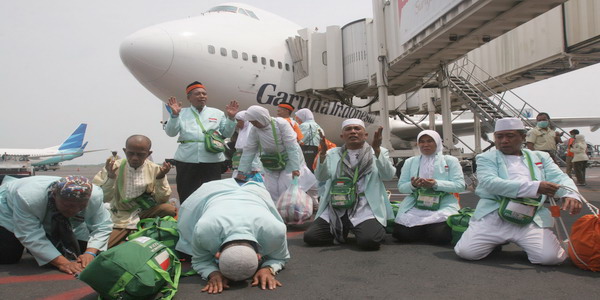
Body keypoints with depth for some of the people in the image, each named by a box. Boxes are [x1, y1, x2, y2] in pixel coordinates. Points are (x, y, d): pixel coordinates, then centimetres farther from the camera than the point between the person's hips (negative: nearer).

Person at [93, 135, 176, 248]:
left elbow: (162, 200, -4)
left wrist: (161, 178, -18)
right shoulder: (113, 168, -3)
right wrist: (110, 177, -20)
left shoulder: (155, 170, -1)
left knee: (169, 210, -28)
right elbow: (101, 198, -5)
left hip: (145, 214, 1)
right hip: (120, 219, -1)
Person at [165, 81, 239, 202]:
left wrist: (230, 118, -4)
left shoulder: (217, 113, 13)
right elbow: (170, 132, 0)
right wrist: (174, 115, -14)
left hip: (212, 161, 1)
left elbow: (226, 134, 10)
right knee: (187, 196, 5)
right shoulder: (182, 113, 10)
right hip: (187, 162, -1)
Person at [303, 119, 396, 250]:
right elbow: (321, 176, 0)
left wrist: (377, 150, -23)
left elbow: (388, 175, -8)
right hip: (335, 210, 3)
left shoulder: (379, 152, 9)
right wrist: (322, 153, -17)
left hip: (365, 209, -2)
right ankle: (342, 230, 17)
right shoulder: (333, 153, 14)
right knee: (310, 237, -11)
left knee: (369, 240, -28)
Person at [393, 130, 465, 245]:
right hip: (415, 205, 2)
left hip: (443, 205, -2)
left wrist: (436, 184, -17)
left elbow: (460, 185, -2)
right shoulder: (410, 162, 16)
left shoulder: (451, 161, 10)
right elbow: (401, 187, 11)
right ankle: (422, 230, 12)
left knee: (439, 235, -28)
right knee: (403, 234, -21)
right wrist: (412, 185, -13)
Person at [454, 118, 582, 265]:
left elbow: (559, 177, 7)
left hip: (531, 220, 2)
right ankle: (497, 241, 14)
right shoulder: (486, 158, 7)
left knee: (550, 257, -22)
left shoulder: (540, 157, 20)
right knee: (466, 251, -18)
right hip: (493, 217, -1)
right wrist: (535, 187, -21)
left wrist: (570, 195, -19)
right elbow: (491, 183, -11)